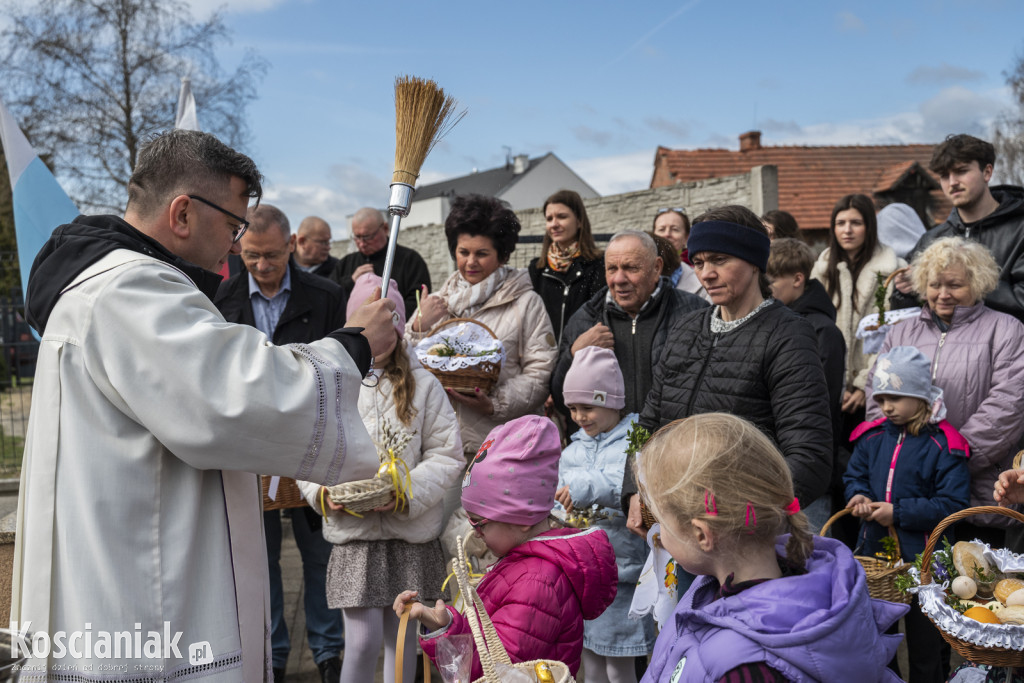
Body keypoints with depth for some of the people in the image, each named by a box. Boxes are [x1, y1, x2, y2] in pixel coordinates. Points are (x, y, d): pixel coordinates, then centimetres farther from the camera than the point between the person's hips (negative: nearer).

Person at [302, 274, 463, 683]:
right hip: (353, 530, -1)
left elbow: (447, 454, -1)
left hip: (411, 529, 1)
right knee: (364, 640, -5)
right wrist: (323, 493, -12)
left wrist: (407, 492, -14)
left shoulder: (422, 385, 1)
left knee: (402, 634, 11)